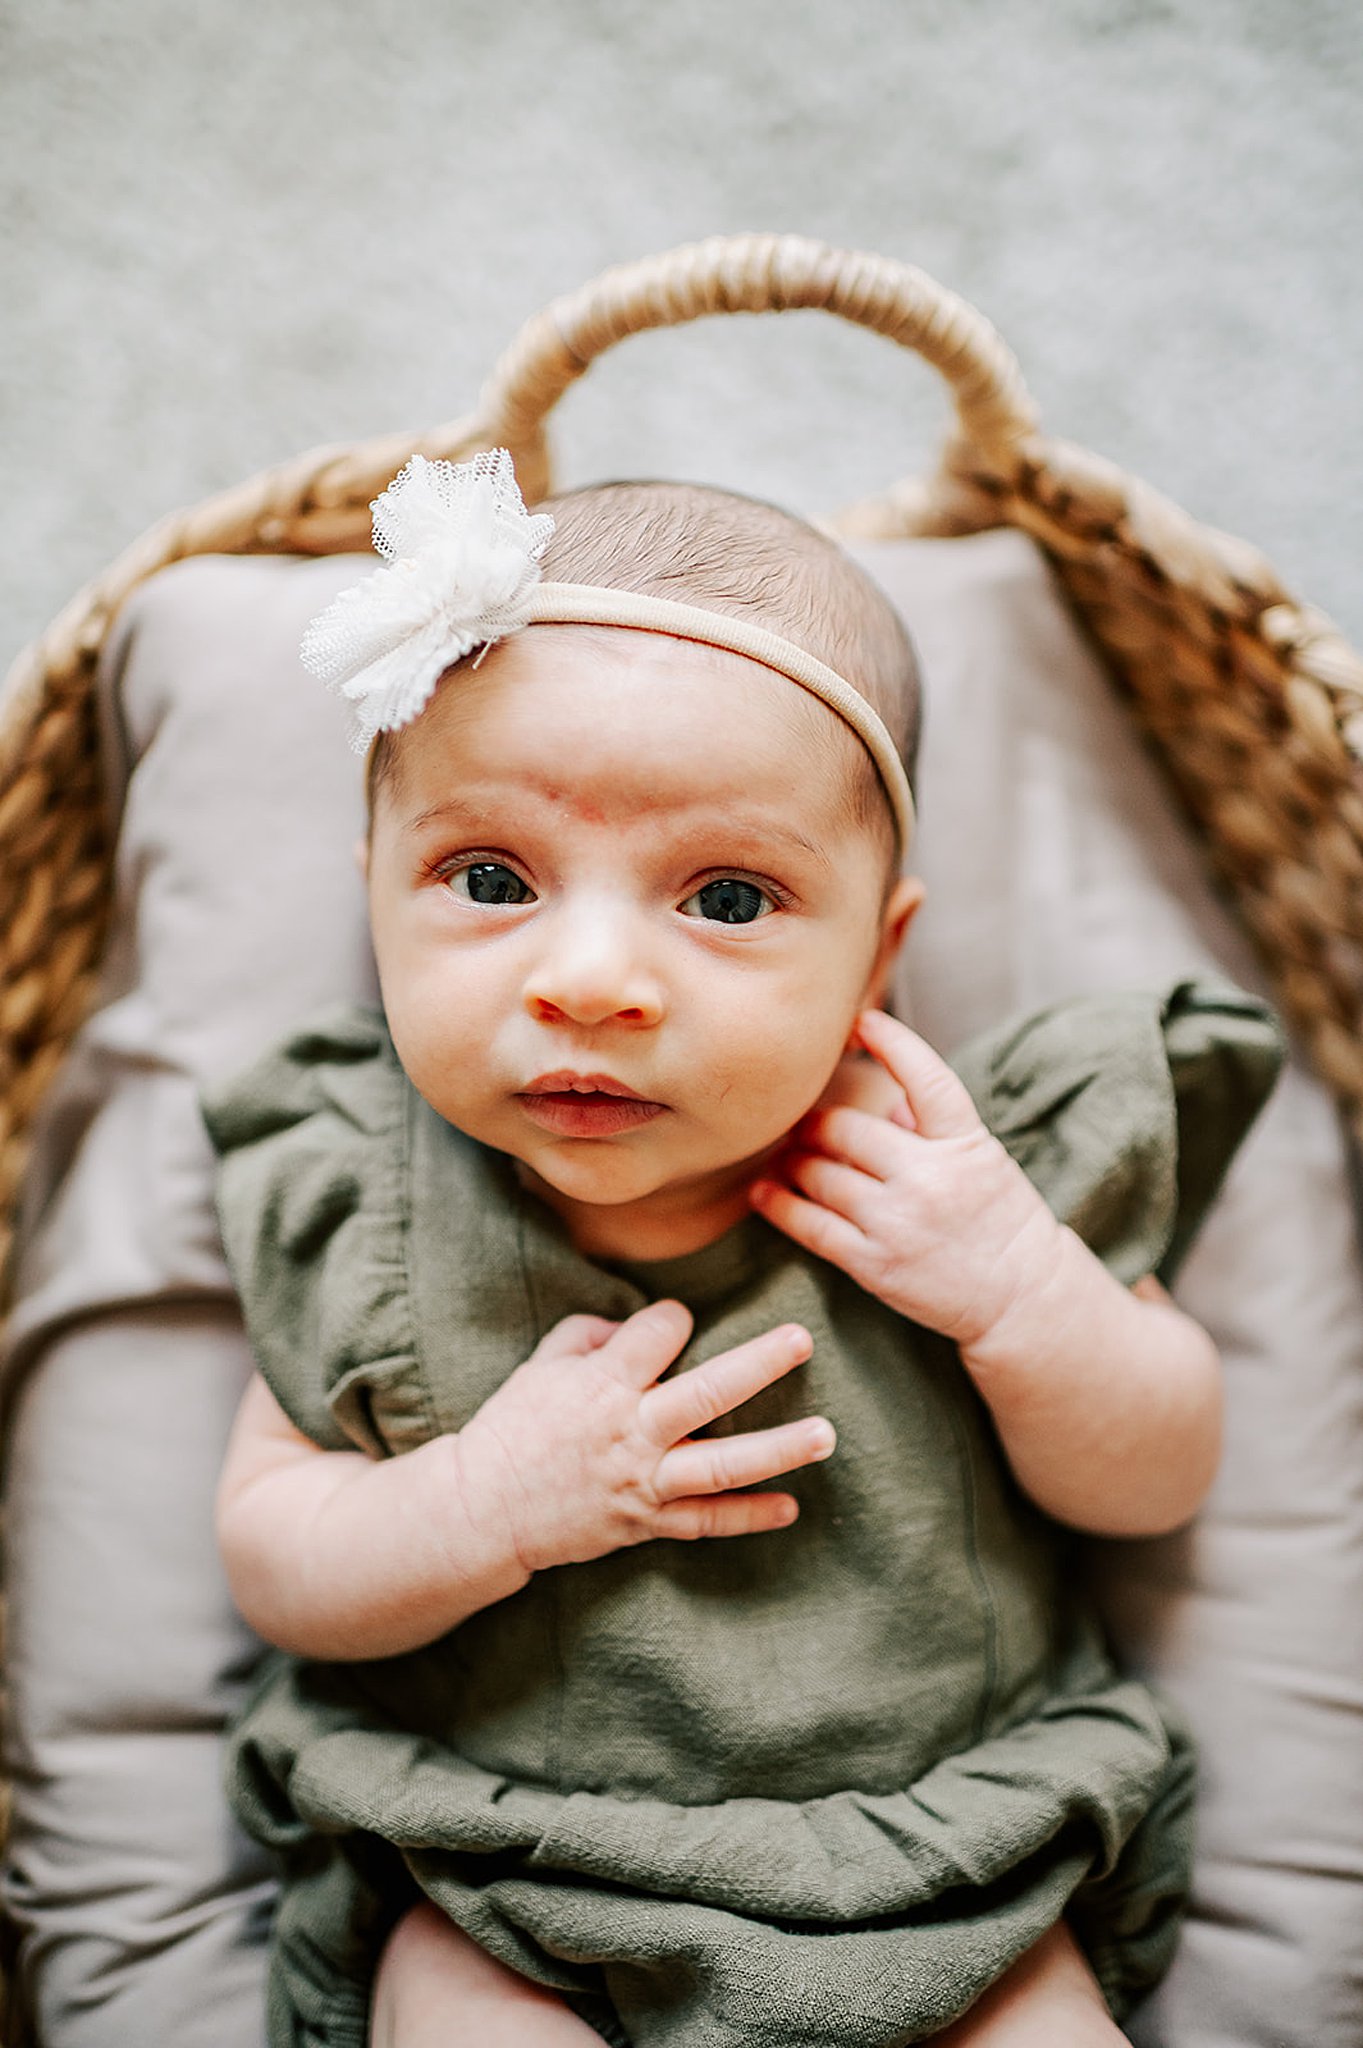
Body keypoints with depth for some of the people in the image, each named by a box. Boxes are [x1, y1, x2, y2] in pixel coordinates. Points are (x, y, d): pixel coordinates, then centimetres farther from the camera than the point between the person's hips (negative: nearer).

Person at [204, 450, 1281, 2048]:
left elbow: (1158, 1482, -4)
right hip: (495, 1868, 0)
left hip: (936, 1850, 1)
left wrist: (1024, 1295, -23)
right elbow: (269, 1554, -6)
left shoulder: (957, 1170, -13)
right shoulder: (368, 1214, -12)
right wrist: (487, 1501, -25)